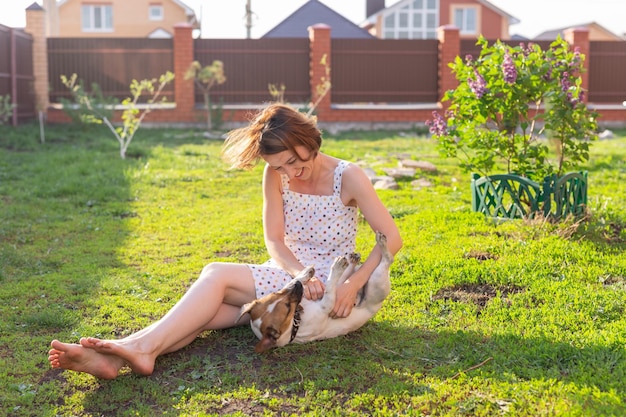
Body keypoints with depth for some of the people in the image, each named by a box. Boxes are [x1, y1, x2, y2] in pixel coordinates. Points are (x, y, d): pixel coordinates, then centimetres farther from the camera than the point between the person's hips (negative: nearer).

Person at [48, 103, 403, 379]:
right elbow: (274, 241, -2)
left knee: (217, 275, -25)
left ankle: (143, 346, -33)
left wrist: (354, 284, -27)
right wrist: (302, 275, -23)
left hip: (324, 284, -5)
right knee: (209, 310, -23)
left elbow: (392, 238, -15)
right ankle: (117, 357, -38)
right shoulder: (276, 176, -1)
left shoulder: (348, 177, -14)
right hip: (287, 275, 5)